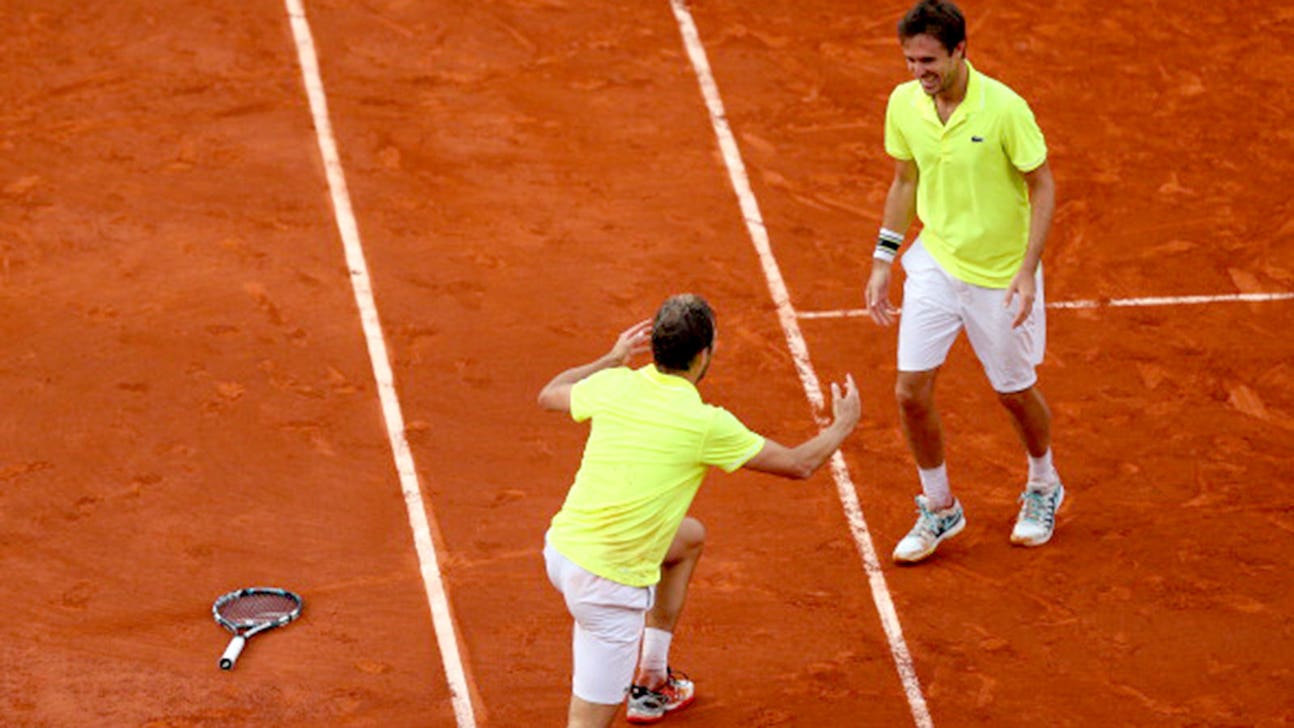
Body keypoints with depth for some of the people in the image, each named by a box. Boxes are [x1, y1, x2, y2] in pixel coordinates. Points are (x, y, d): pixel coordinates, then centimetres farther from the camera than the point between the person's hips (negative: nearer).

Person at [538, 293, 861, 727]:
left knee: (690, 536, 31)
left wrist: (612, 359, 34)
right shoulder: (705, 424, -15)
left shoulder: (614, 385, -2)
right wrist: (843, 425, 19)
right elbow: (799, 464, -1)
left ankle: (651, 679, 39)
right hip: (611, 585, -7)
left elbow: (549, 395, 22)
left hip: (560, 548, 7)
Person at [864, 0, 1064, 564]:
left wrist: (1027, 271, -19)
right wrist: (883, 260, 6)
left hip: (1001, 275, -4)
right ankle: (939, 510, 19)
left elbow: (1043, 187, -13)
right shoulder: (903, 104, -8)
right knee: (911, 391, -2)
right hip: (935, 263, 4)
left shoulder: (1004, 109, -23)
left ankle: (1043, 487, 42)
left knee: (1015, 392, 12)